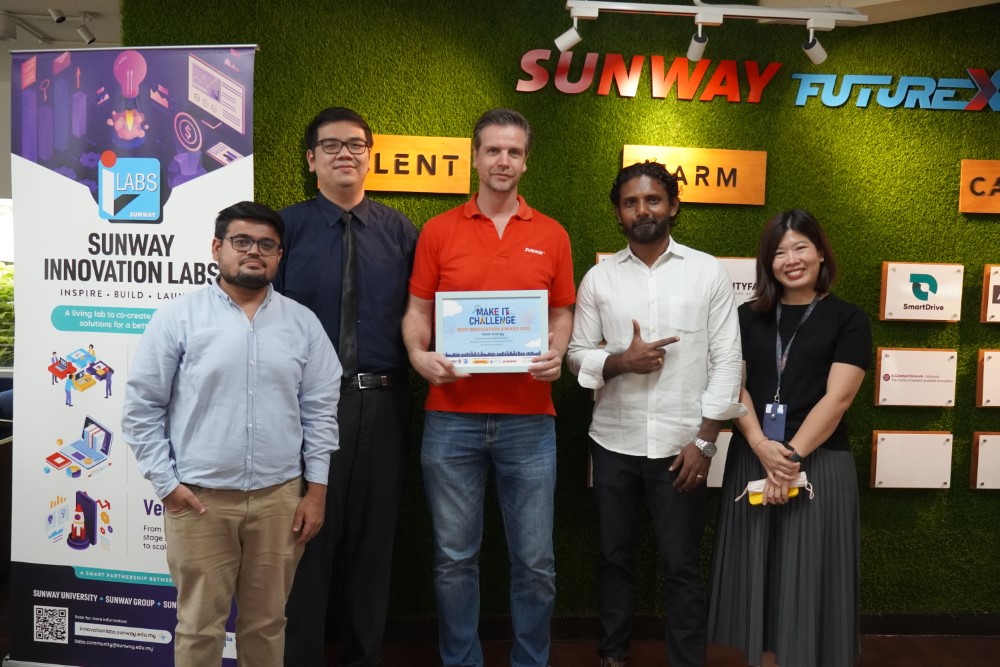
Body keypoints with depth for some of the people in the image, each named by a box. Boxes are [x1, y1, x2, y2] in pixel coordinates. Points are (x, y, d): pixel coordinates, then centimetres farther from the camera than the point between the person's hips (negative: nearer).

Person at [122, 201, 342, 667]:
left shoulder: (303, 322, 4)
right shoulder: (176, 318, -3)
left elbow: (321, 410, 5)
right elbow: (142, 408, 0)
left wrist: (317, 489, 2)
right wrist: (166, 483, -4)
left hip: (280, 495, 2)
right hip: (199, 497, -2)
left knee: (267, 621, 15)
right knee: (200, 625, 11)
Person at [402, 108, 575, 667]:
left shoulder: (552, 235, 8)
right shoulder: (439, 231, 6)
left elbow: (562, 314, 10)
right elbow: (418, 311, 6)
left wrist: (557, 355, -10)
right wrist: (419, 355, -14)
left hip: (529, 420, 1)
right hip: (452, 418, 0)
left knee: (535, 559, 8)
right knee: (455, 557, 10)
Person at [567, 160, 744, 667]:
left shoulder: (708, 272, -1)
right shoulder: (598, 278, 3)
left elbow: (727, 360, -3)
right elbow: (577, 355, 3)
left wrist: (704, 440, -8)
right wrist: (621, 361, -17)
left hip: (680, 445, -2)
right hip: (613, 443, 2)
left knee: (681, 566, 8)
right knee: (615, 557, 15)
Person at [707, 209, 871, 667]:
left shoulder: (848, 320, 2)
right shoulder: (748, 317, 9)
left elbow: (836, 398, -8)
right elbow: (733, 386, 1)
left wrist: (792, 455, -16)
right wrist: (762, 447, -14)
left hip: (819, 465, -2)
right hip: (751, 461, 3)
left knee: (809, 574, 4)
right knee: (758, 572, 9)